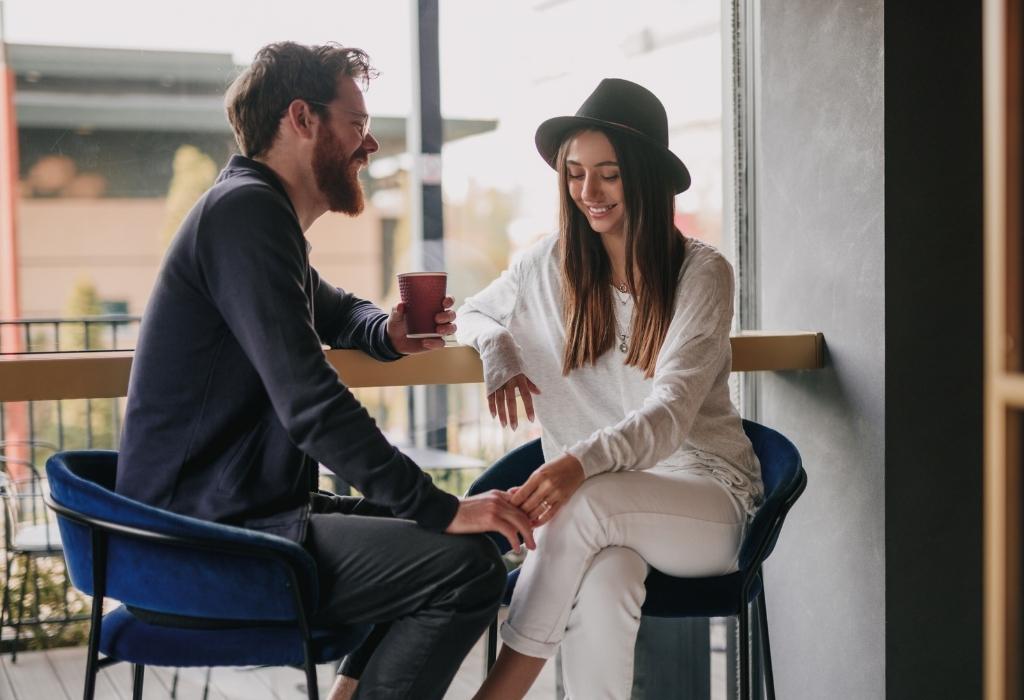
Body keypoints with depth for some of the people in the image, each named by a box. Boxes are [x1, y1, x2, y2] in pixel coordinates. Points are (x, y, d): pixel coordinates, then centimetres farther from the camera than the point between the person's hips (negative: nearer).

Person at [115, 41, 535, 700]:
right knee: (469, 562, -19)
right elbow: (311, 404, -25)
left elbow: (334, 309, 35)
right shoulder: (244, 209, -15)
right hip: (205, 541, -11)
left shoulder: (259, 212, 17)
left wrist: (386, 332, 11)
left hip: (243, 507, 11)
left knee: (442, 535, 16)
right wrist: (442, 508, -23)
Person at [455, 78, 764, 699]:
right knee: (601, 584, -36)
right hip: (601, 497, 2)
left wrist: (582, 462, -38)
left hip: (709, 496, -2)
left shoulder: (701, 273, -7)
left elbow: (670, 415, -18)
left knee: (587, 503, -35)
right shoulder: (552, 265, 6)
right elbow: (474, 314, 24)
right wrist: (498, 351, -2)